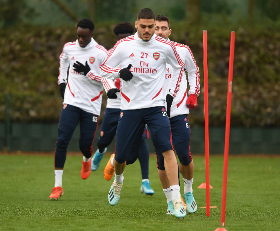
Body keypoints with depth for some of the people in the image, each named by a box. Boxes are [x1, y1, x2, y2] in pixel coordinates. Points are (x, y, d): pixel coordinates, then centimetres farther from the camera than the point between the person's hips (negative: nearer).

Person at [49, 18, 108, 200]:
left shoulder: (101, 54, -9)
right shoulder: (69, 48, 3)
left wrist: (88, 72, -20)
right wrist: (61, 81, 22)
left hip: (91, 105, -2)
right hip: (71, 102, 2)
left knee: (86, 145, 2)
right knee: (62, 140, -12)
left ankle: (87, 161, 43)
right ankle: (58, 186, -8)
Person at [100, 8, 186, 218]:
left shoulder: (165, 47, -2)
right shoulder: (124, 45, -3)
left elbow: (179, 66, 16)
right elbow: (104, 68, 5)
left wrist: (172, 93, 9)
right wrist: (119, 72, -17)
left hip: (156, 106, -1)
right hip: (130, 107, 1)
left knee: (167, 150, -19)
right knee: (120, 157, 6)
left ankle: (176, 199, -20)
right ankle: (118, 181, 42)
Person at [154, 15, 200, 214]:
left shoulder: (182, 50, 3)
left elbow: (194, 72, 17)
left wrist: (194, 94, 4)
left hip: (180, 110, -1)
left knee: (184, 156, -8)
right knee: (162, 160, -4)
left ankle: (188, 191, 18)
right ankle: (170, 201, 10)